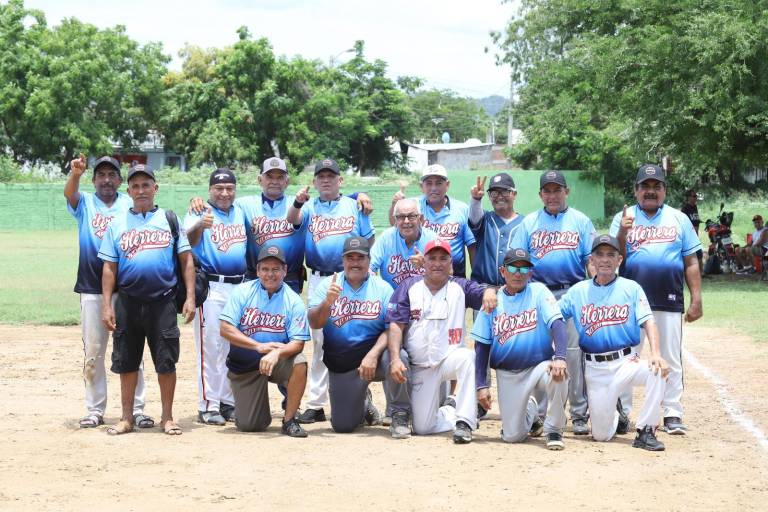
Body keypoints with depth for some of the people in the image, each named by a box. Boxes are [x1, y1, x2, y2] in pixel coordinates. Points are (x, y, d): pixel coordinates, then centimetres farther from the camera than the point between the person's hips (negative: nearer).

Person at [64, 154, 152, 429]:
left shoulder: (130, 205, 8)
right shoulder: (85, 203, 7)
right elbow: (69, 193, -16)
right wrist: (75, 174, -35)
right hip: (92, 289, 0)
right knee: (93, 352, 4)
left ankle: (136, 409, 8)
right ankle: (94, 411, 11)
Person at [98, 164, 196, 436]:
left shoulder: (169, 219, 7)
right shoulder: (118, 224, 9)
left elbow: (186, 260, 3)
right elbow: (109, 268, 8)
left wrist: (190, 297, -6)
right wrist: (106, 305, 0)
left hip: (162, 302, -1)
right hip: (128, 303, 1)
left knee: (166, 362, 1)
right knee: (126, 362, 7)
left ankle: (167, 418, 12)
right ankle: (127, 418, 17)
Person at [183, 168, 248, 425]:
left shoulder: (242, 213, 12)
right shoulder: (199, 213, -6)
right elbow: (189, 240, -24)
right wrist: (200, 225, -46)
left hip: (240, 286, 6)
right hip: (211, 288, -6)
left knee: (235, 348, 12)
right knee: (210, 346, -6)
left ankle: (228, 402, 22)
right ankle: (208, 406, -2)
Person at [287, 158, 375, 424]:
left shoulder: (354, 206, 9)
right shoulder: (310, 207, 11)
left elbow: (369, 240, 8)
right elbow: (293, 220, -10)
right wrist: (297, 203, -31)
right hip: (319, 281, 1)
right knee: (320, 341, 4)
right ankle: (315, 405, 6)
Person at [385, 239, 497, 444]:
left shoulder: (460, 287, 1)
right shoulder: (408, 287, 0)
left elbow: (482, 292, -17)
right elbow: (396, 326, -8)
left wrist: (489, 292, -42)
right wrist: (395, 359, -22)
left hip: (450, 359, -1)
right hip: (419, 368, 1)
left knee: (467, 357, -36)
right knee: (422, 427, -3)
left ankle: (464, 421, -28)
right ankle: (451, 413, 31)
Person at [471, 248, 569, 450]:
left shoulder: (538, 292, -4)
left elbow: (557, 324, -17)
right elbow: (482, 346, 6)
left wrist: (559, 357, -35)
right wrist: (482, 385, -2)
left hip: (539, 365, -2)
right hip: (508, 375, 2)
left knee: (557, 375, -37)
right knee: (512, 436, -3)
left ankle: (553, 431, -12)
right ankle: (530, 412, 34)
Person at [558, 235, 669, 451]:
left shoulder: (631, 288, 3)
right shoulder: (578, 291, 8)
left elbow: (648, 322, -8)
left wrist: (655, 353, -25)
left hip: (627, 361, -1)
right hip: (595, 369, 1)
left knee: (657, 371, -35)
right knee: (601, 435, -1)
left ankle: (645, 432, -21)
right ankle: (616, 415, 36)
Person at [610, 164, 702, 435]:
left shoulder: (679, 219, 9)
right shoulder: (623, 217, 7)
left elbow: (691, 263, 7)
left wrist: (696, 300, 0)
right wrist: (623, 233, -18)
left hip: (669, 302, 1)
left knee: (671, 360, 4)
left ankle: (673, 414, 10)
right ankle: (621, 413, 12)